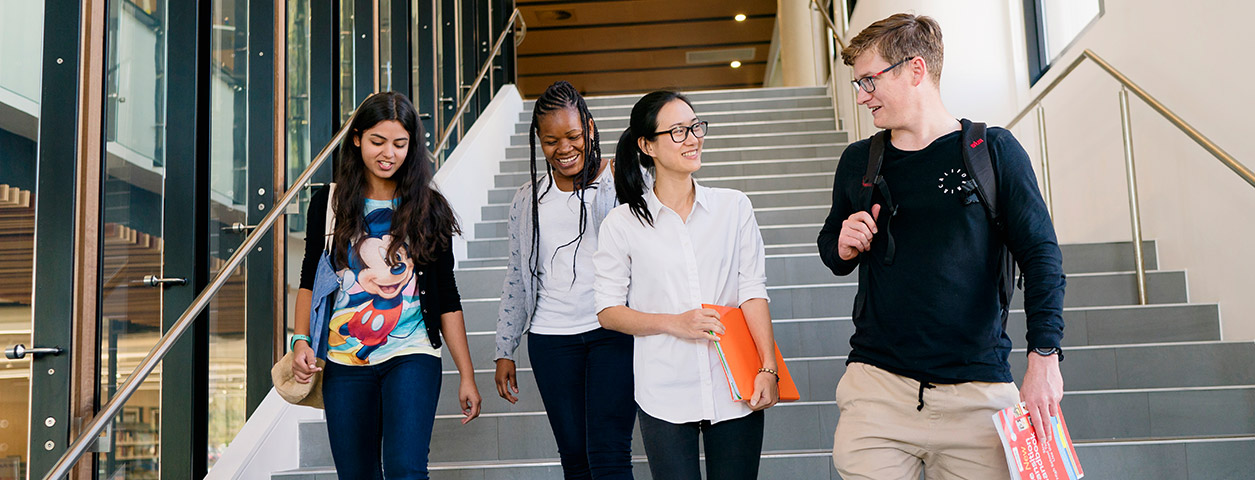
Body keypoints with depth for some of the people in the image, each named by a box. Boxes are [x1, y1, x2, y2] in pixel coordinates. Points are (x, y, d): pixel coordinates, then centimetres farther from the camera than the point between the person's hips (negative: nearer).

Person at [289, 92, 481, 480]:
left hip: (411, 356, -2)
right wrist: (301, 340, -1)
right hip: (344, 361, 2)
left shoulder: (428, 208, 2)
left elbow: (446, 297, 4)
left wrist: (467, 376, 2)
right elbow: (310, 281, 15)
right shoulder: (328, 204, 5)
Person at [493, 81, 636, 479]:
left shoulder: (618, 184, 1)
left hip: (613, 332, -3)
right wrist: (504, 352, 16)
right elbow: (516, 277, 17)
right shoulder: (528, 199, 12)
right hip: (551, 339, 4)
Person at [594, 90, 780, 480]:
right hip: (665, 397, -1)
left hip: (735, 391, 2)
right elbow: (607, 311, 2)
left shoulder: (734, 207, 5)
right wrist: (674, 323, -11)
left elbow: (753, 291, 2)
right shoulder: (623, 223, 1)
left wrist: (768, 367, -9)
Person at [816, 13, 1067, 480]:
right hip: (877, 387, 2)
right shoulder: (857, 162, 10)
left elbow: (1041, 256, -1)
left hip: (977, 390, -2)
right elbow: (831, 247, 22)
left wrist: (1044, 356, -11)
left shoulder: (993, 150, 1)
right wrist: (844, 248, -2)